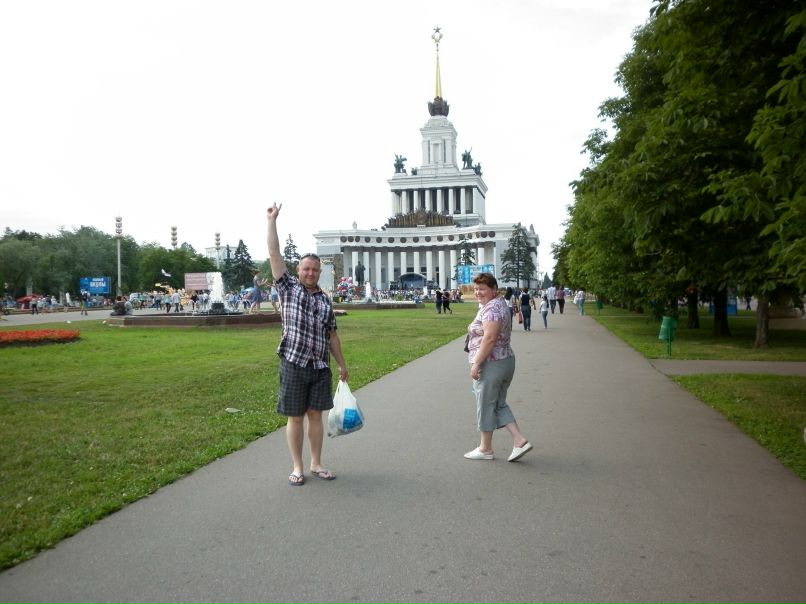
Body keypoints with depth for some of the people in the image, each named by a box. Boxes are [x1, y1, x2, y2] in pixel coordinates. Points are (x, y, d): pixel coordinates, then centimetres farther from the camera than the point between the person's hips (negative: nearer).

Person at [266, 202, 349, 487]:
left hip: (320, 367, 3)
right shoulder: (288, 287, 1)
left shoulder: (325, 300, 10)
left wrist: (342, 364, 15)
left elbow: (331, 334, 15)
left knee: (315, 415, 10)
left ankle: (317, 464, 21)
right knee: (295, 417, 5)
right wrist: (272, 220, -7)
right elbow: (274, 255, -5)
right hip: (294, 365, -3)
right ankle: (297, 468, 15)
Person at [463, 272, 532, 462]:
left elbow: (490, 338, -26)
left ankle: (485, 449, 14)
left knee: (486, 405, 3)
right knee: (499, 404, 17)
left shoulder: (491, 308, -18)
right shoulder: (500, 304, 15)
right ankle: (520, 440, 10)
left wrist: (476, 362, -23)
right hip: (506, 360, 10)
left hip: (490, 364, -10)